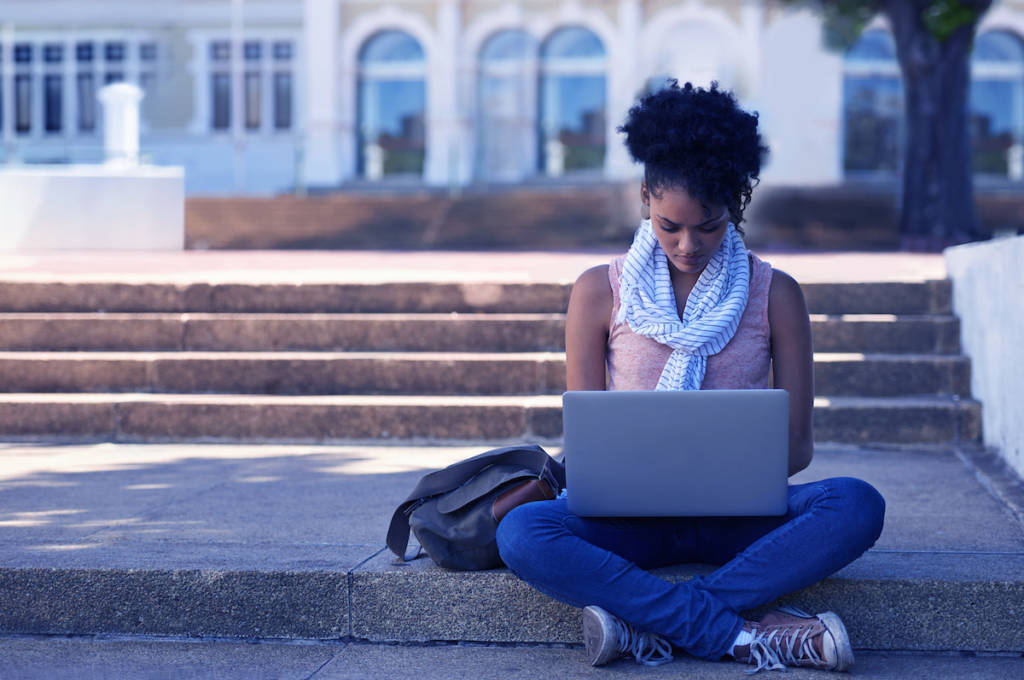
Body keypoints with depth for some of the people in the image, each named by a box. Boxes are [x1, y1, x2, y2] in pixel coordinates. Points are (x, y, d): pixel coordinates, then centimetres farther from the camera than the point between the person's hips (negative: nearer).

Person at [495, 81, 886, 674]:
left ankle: (651, 624, -29)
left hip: (738, 515, 1)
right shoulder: (600, 292, 3)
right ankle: (744, 635, -31)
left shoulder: (775, 295, 4)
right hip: (632, 514, 0)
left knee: (857, 505, -30)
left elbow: (797, 442, 3)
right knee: (521, 533, -32)